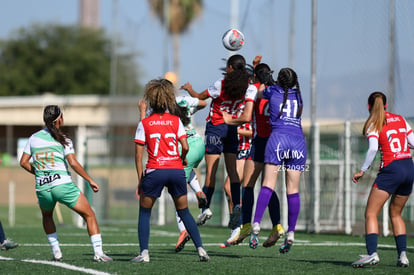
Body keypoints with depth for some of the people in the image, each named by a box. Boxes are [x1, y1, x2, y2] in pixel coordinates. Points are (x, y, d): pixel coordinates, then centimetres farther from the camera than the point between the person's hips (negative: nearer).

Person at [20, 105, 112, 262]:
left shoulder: (34, 138, 9)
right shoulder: (62, 140, -3)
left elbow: (23, 162, 10)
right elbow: (73, 162, -12)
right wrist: (90, 180, -6)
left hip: (42, 188, 4)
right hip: (63, 185, -4)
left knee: (47, 216, 33)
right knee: (89, 215, 6)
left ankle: (56, 253, 24)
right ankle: (98, 253, -5)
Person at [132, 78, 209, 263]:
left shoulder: (144, 124, 2)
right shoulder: (176, 121, 5)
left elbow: (138, 155, 0)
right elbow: (185, 147, -3)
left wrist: (140, 179, 5)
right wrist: (183, 159, 20)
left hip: (154, 171, -2)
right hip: (176, 170, 2)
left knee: (144, 212, 13)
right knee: (184, 211, 16)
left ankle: (144, 253, 2)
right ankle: (200, 248, 6)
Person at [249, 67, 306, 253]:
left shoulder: (272, 91, 11)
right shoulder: (298, 95, 20)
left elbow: (259, 93, 33)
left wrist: (262, 83, 56)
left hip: (278, 138, -3)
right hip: (298, 142, 3)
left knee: (268, 185, -8)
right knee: (293, 190, 2)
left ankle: (256, 224, -23)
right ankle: (291, 233, 0)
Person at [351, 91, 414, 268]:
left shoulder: (373, 124, -2)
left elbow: (373, 149, -17)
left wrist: (362, 171, -10)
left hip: (391, 169, -6)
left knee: (371, 214, -3)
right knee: (396, 213, 19)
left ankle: (372, 253, -19)